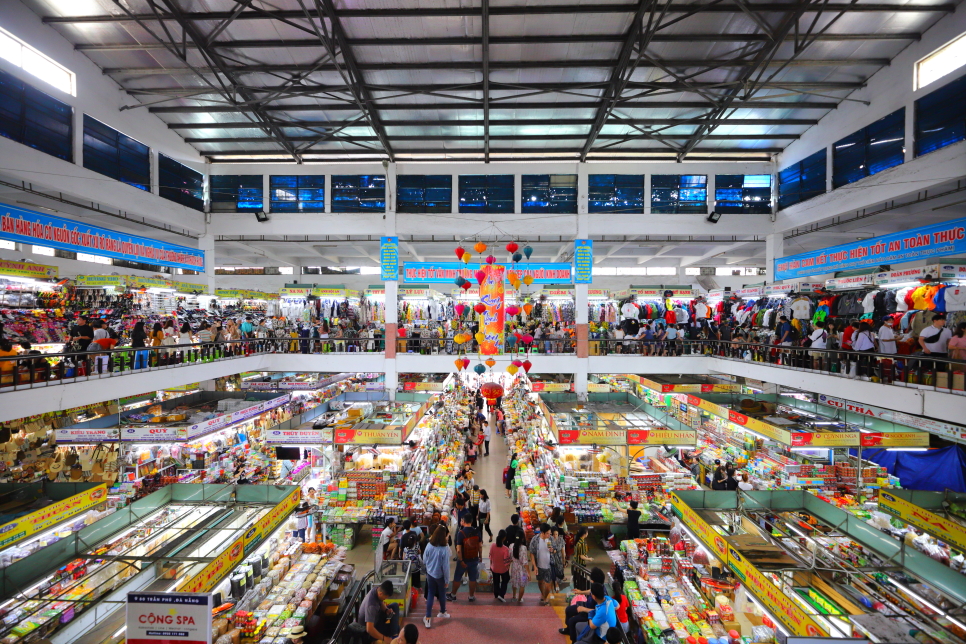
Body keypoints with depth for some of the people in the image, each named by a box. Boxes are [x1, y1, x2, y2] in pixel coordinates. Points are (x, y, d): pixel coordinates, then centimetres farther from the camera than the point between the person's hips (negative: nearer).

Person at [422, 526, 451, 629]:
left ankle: (428, 618, 17)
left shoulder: (429, 546, -18)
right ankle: (442, 612, 43)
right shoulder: (445, 549, -28)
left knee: (430, 594, 16)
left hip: (430, 574, 2)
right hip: (440, 576, -2)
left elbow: (424, 561, -4)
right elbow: (446, 566, -20)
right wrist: (447, 579, -7)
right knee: (442, 594, 21)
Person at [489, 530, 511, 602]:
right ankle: (501, 595, 18)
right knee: (505, 581, 26)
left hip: (494, 568, 3)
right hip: (503, 569, -3)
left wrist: (491, 566, 11)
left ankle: (496, 595, 43)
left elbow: (490, 557, -5)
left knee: (496, 582, 27)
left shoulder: (492, 546, -21)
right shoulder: (506, 549, -33)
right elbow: (506, 561, -25)